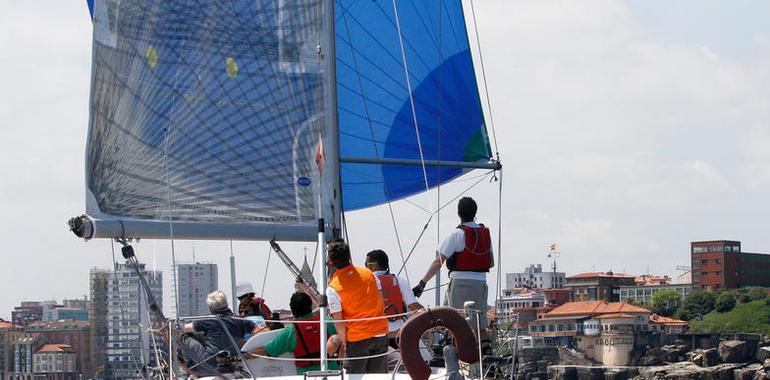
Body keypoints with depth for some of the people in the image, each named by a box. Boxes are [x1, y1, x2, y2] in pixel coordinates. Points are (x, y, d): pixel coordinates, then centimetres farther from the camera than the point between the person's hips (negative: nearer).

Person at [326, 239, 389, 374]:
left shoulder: (333, 288, -13)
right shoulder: (368, 273, 2)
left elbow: (338, 321, -11)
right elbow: (381, 303, 10)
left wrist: (344, 343, 1)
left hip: (357, 338, -5)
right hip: (381, 333, 5)